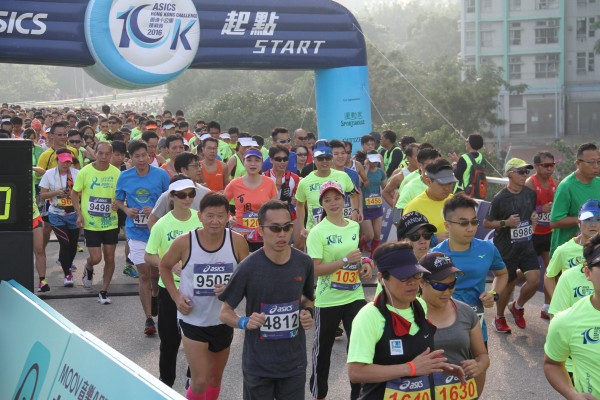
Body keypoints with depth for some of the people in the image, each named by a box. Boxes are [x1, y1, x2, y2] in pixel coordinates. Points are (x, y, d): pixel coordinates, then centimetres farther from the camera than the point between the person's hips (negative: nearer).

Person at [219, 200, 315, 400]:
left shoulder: (304, 263, -4)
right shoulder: (249, 267, -15)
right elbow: (225, 312, -5)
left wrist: (308, 313, -6)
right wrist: (244, 322, -25)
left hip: (294, 363, 3)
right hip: (258, 365, -3)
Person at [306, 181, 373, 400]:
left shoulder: (354, 227, 5)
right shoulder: (318, 232, -12)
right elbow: (315, 269, -19)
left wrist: (363, 265, 3)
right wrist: (346, 260, -23)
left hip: (355, 296, 4)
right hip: (328, 299, -4)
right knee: (323, 348, 11)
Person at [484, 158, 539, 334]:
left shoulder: (531, 194, 2)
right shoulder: (500, 199, -14)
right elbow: (486, 222, -8)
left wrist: (534, 217, 0)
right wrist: (505, 222, -21)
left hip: (526, 246, 5)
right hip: (506, 249, -5)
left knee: (534, 280, -7)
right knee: (508, 284, 6)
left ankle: (517, 306, 22)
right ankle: (499, 318, 29)